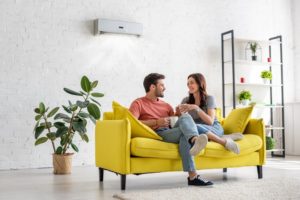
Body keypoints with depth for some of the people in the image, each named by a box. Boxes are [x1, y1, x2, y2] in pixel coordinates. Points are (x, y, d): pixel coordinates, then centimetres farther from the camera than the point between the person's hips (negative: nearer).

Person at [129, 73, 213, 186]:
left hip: (170, 132, 5)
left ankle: (194, 140, -52)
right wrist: (156, 122, -10)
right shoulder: (138, 103, 9)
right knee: (184, 132, -29)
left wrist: (178, 114, 1)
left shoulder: (166, 106, 29)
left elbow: (174, 123, 23)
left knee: (185, 116, -25)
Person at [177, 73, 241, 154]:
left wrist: (196, 108, -21)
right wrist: (179, 113, -15)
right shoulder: (185, 100, 9)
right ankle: (223, 141, -26)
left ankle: (225, 141, -27)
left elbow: (210, 121, -11)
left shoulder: (209, 98, 0)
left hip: (214, 128, -3)